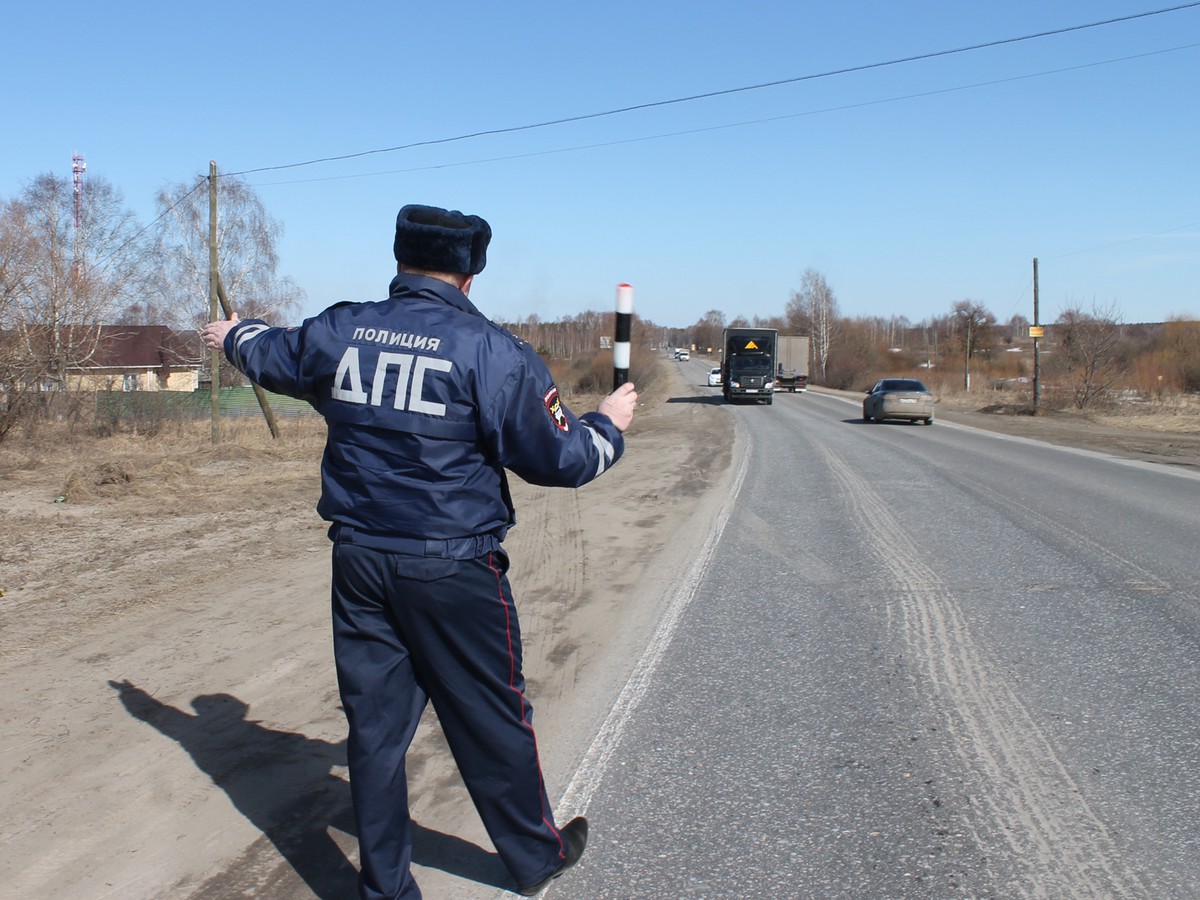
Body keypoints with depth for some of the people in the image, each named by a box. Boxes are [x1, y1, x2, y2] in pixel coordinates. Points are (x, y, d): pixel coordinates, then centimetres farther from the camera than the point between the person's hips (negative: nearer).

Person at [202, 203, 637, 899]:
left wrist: (234, 336, 47)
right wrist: (609, 425, 12)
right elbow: (557, 457, -8)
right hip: (454, 570, -4)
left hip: (359, 562, 5)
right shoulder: (492, 350, -12)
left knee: (375, 724, 13)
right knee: (491, 718, 12)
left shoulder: (339, 331, 2)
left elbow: (272, 355, 24)